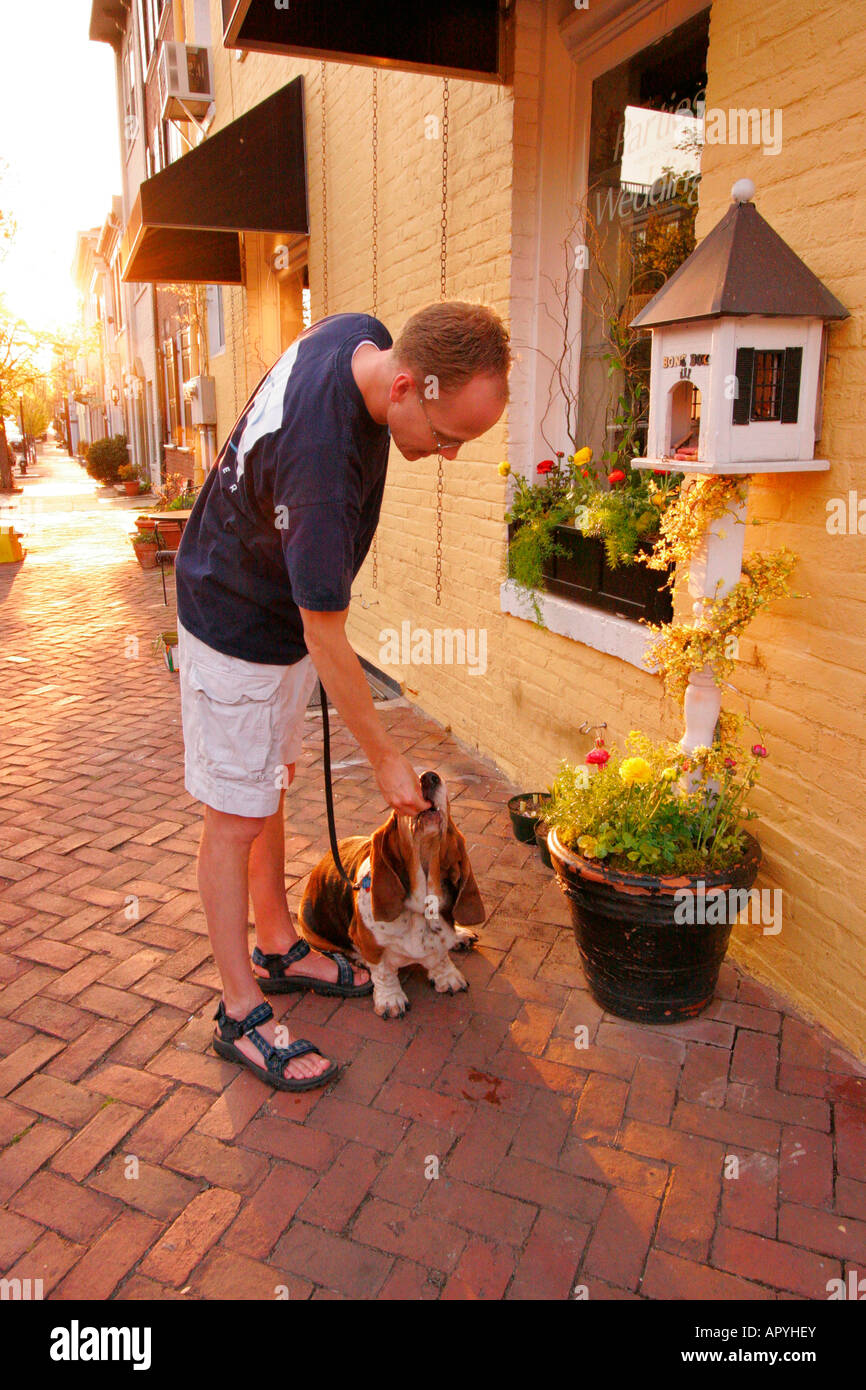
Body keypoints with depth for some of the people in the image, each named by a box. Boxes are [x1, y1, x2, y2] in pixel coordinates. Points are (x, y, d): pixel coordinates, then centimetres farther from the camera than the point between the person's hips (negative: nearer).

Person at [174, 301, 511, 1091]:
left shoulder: (362, 335, -11)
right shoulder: (323, 462, -38)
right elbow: (327, 641, -29)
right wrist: (386, 758, -18)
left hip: (280, 611, 9)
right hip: (240, 632, -9)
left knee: (272, 788, 18)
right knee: (237, 817, 1)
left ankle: (279, 949, 34)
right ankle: (242, 1012, 15)